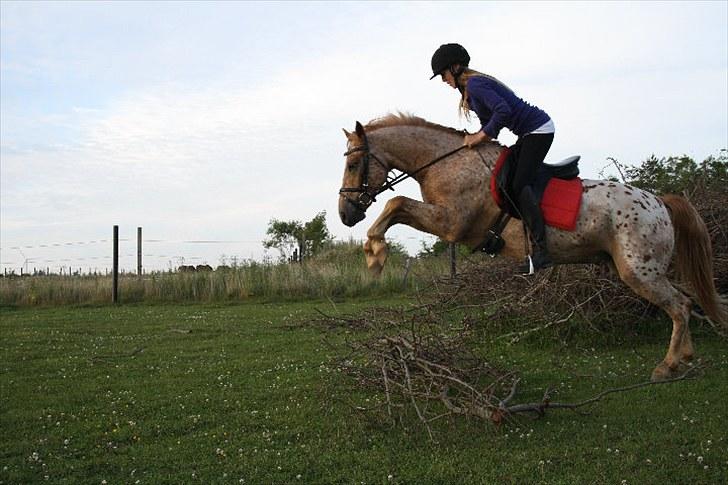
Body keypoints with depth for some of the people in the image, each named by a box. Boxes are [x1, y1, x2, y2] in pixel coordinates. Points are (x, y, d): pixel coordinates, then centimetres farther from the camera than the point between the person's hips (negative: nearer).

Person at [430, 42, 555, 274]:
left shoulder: (474, 85, -17)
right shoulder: (471, 87, 15)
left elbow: (503, 110, -30)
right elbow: (490, 120, 18)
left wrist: (482, 135, -19)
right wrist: (477, 137, 1)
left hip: (538, 129, -11)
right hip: (530, 132, 11)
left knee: (519, 185, -16)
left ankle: (541, 250, -21)